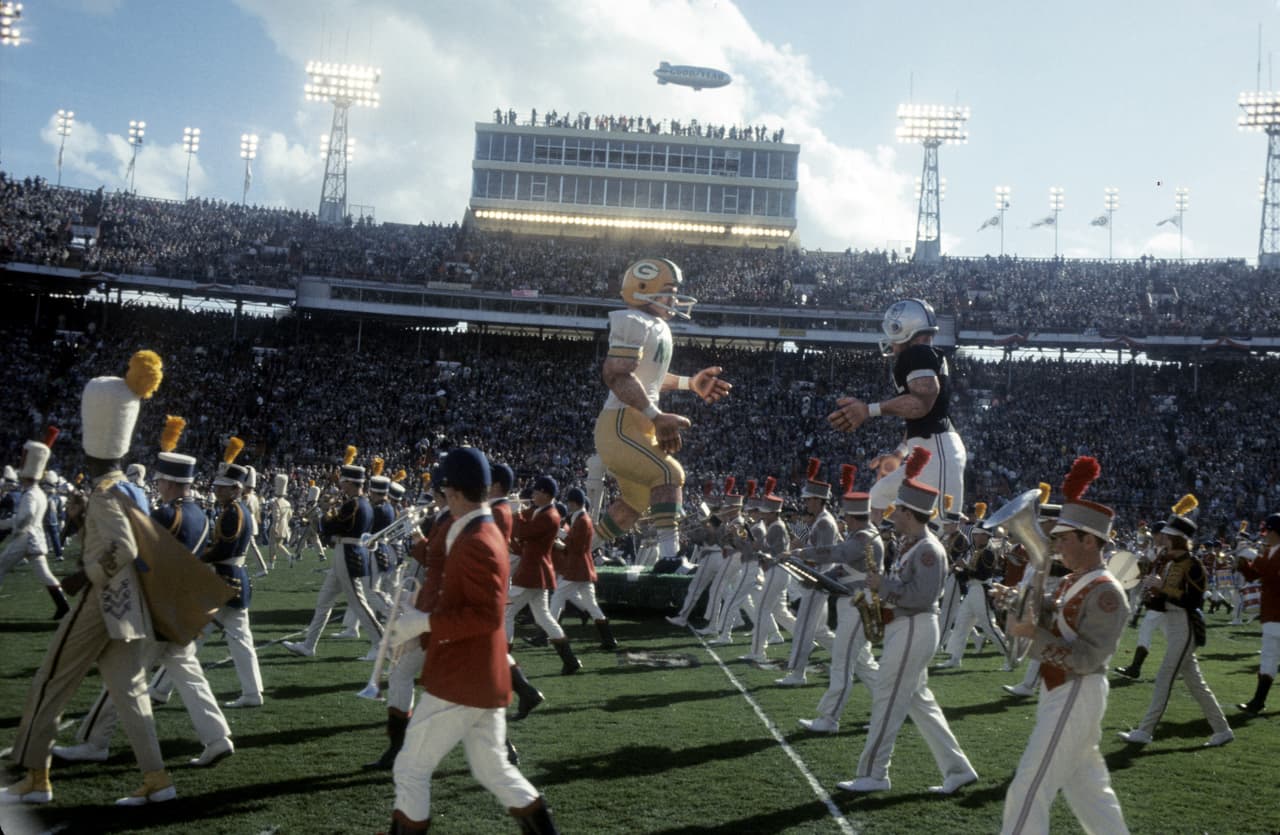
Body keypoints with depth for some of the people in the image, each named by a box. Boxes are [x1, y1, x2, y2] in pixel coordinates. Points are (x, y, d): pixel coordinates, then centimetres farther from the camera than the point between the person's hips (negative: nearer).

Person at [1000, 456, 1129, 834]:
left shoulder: (1106, 594, -19)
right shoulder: (1072, 582, 11)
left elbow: (1088, 658, -25)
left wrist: (1034, 634, -29)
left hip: (1075, 698, -10)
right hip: (1061, 693, 10)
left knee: (1029, 788, -6)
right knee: (1088, 784, 19)